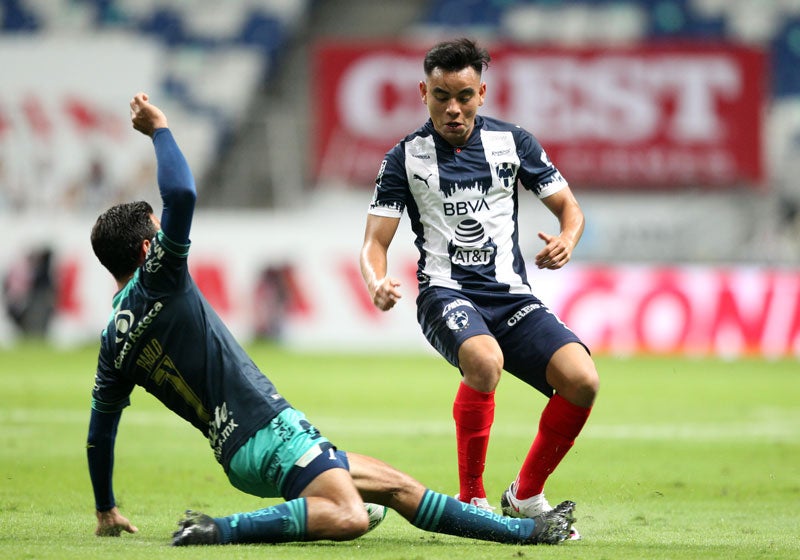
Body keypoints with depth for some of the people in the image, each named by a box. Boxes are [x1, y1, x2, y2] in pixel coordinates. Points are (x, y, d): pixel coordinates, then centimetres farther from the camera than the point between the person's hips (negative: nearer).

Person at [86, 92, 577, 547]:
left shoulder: (114, 341, 17)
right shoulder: (156, 284, -6)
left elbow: (99, 432, 23)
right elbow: (182, 193, -19)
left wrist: (107, 511, 35)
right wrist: (160, 129, -4)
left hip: (239, 454, 10)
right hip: (267, 430, -10)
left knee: (398, 486, 13)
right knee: (348, 517, -33)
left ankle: (525, 530, 14)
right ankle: (219, 531, -28)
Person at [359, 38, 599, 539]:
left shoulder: (513, 142, 8)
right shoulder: (406, 158, 3)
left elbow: (569, 206, 14)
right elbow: (376, 241, 2)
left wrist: (567, 240, -10)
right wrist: (377, 282, -21)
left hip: (511, 294, 3)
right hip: (447, 292, -3)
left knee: (582, 381, -20)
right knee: (485, 360, -37)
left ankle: (526, 495, 5)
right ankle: (471, 499, -21)